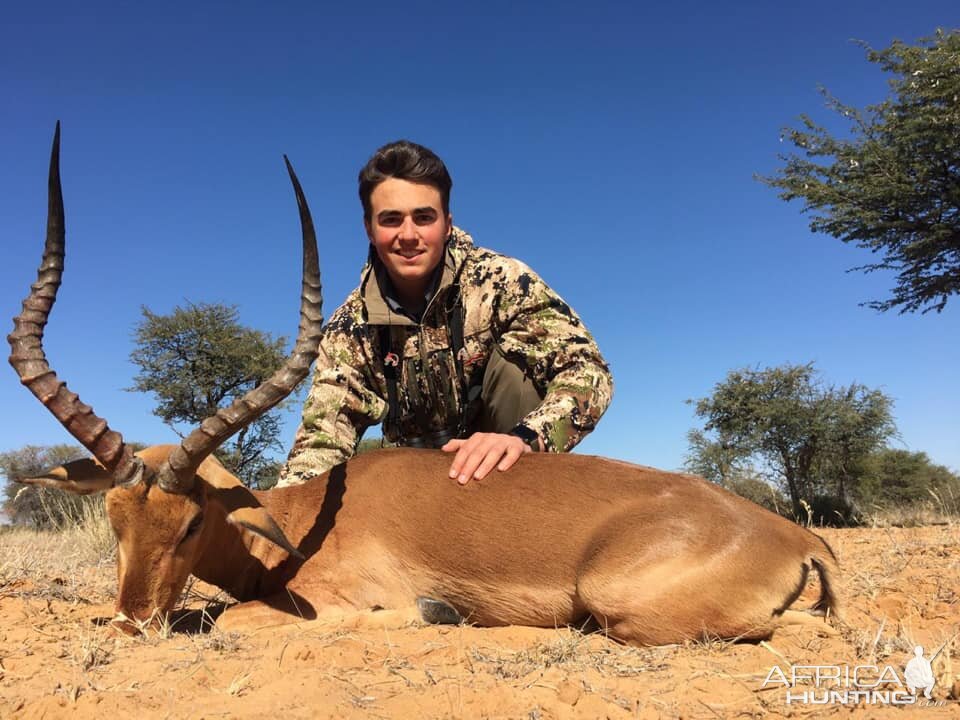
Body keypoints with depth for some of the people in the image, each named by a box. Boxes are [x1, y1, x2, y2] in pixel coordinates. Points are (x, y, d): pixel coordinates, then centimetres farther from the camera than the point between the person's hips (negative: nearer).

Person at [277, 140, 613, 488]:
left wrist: (526, 438, -44)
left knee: (510, 359, -27)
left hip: (510, 471, -2)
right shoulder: (349, 329, -10)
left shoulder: (501, 281, -19)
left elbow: (587, 370, -25)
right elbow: (321, 438, -13)